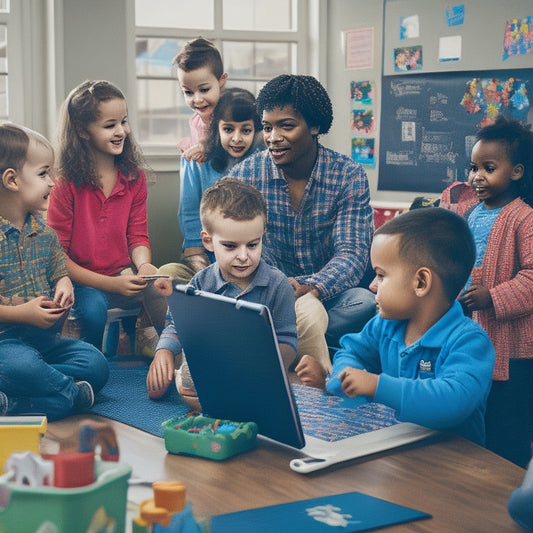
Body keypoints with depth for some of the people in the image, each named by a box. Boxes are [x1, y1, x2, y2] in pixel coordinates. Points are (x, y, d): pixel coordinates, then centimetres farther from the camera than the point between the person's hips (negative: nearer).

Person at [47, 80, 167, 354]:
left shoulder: (134, 178, 4)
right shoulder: (66, 183, -11)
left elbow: (138, 236, 7)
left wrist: (144, 265, -18)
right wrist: (110, 283, -20)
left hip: (124, 276, 3)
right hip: (81, 280, -3)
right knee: (93, 308, -35)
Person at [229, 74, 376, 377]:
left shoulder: (349, 176, -6)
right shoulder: (244, 176, -4)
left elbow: (352, 254, -14)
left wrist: (308, 287, -36)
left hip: (328, 295, 0)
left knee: (364, 302, -33)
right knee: (308, 313, -34)